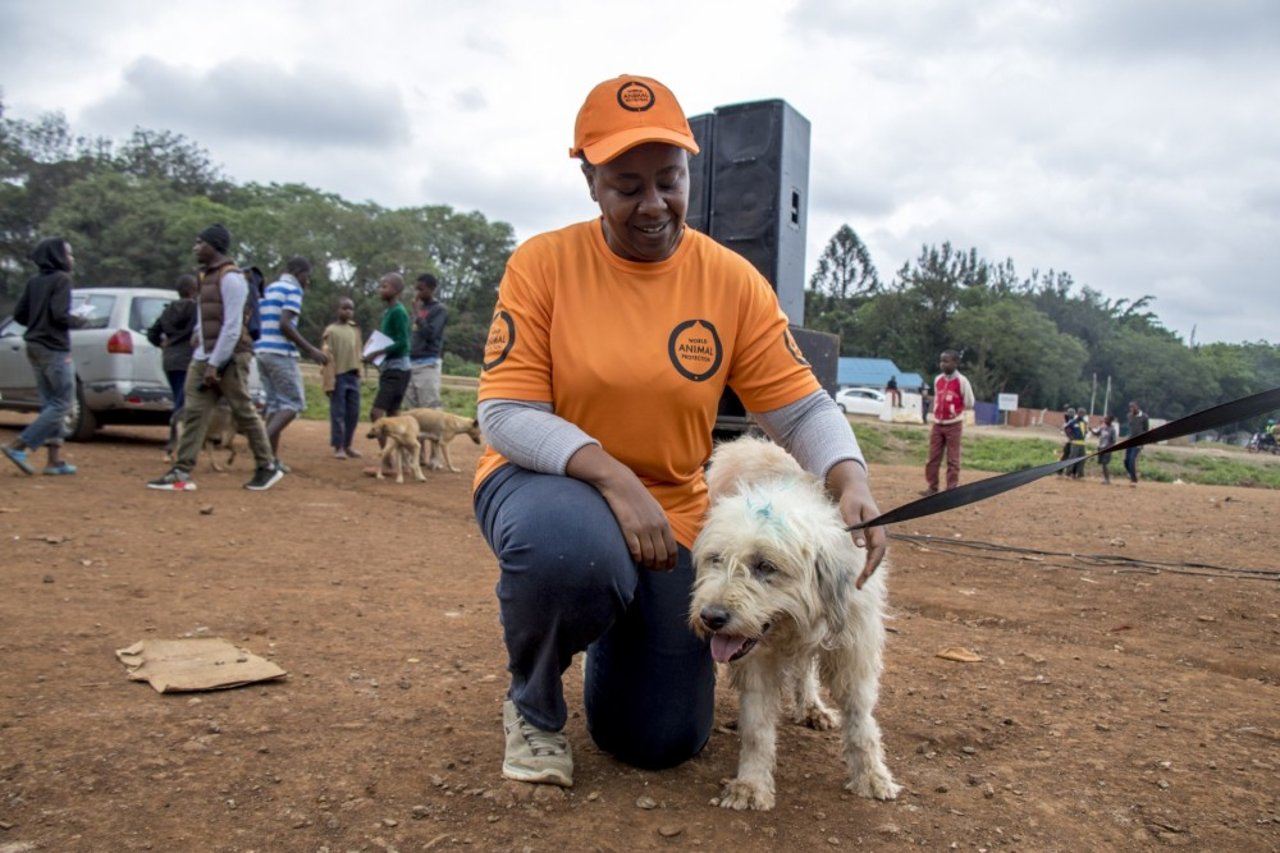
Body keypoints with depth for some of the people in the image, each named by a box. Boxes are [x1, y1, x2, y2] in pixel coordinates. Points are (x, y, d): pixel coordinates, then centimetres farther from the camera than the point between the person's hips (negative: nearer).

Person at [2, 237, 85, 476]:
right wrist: (79, 322, -2)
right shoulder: (61, 279, -10)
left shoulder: (34, 281, 12)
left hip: (35, 347, 8)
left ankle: (55, 459, 9)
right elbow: (60, 314, -20)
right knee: (62, 404, -3)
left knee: (50, 404, 10)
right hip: (55, 350, -8)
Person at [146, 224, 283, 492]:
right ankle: (182, 473, 2)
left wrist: (215, 364, -18)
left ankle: (267, 467, 10)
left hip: (228, 358, -8)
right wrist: (202, 358, 14)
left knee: (244, 413, -1)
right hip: (202, 357, 8)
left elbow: (232, 326, -17)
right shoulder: (205, 277, 18)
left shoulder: (230, 278, -11)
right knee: (193, 413, 2)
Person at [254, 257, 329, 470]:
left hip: (262, 351, 9)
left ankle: (272, 457, 6)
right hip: (281, 353, -9)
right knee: (294, 402, -5)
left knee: (275, 403, 10)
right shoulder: (293, 289, -5)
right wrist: (311, 350, -16)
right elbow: (285, 324, -17)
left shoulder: (268, 290, 21)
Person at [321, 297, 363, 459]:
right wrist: (330, 381, -14)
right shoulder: (331, 330, -5)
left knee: (353, 413, 8)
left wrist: (359, 372, 13)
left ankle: (347, 444, 18)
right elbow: (328, 357, -9)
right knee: (338, 413, -1)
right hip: (338, 376, -6)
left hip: (353, 376, 6)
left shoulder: (355, 329, 12)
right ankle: (338, 446, 5)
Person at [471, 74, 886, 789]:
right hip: (549, 483, -2)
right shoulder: (543, 263, -12)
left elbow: (801, 405, -6)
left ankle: (615, 627, 39)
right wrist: (613, 479, -30)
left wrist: (852, 482, -26)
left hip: (668, 509, 3)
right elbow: (506, 413, -16)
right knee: (574, 549, -41)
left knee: (663, 743, 4)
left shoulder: (733, 280, -7)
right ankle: (534, 707, -6)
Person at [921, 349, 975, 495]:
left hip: (953, 425, -5)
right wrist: (937, 412, 12)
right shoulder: (937, 379, 6)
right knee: (933, 457, 6)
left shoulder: (961, 381, -10)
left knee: (952, 459, -1)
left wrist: (956, 409, 2)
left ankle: (952, 489, 3)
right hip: (937, 424, 5)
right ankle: (932, 487, 13)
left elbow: (969, 403, -5)